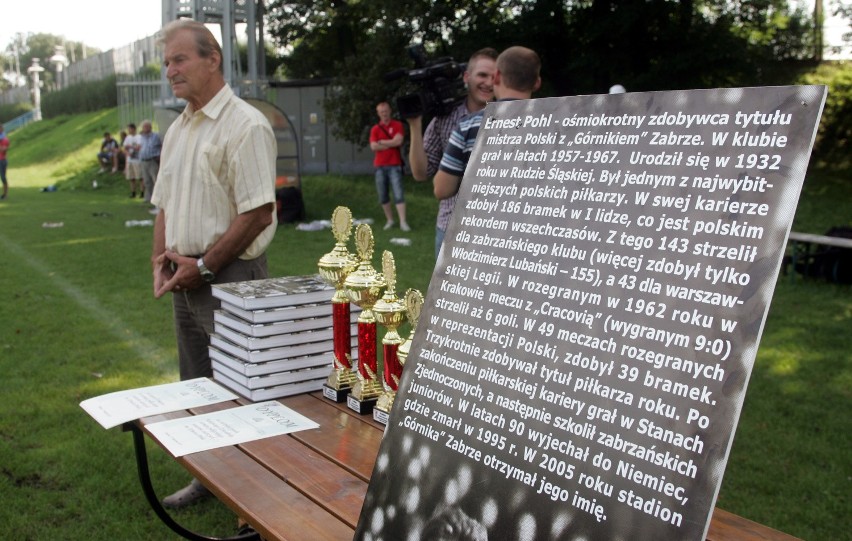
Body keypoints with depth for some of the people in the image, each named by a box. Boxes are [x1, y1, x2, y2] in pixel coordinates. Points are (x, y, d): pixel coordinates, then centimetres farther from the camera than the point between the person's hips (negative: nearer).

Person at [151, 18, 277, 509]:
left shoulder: (245, 125, -13)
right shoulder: (178, 129, 14)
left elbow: (258, 214, -19)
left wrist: (202, 266, -15)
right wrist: (162, 258, 4)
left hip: (230, 278, -8)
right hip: (186, 279, 9)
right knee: (197, 385, 17)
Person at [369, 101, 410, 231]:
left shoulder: (397, 125, 3)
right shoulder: (375, 129, 8)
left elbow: (398, 141, -12)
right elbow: (373, 147, -5)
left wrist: (382, 142, -3)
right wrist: (391, 144, -7)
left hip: (394, 165, -3)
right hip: (380, 166, 3)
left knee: (398, 194, -10)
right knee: (382, 196, 5)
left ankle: (403, 222, -14)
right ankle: (389, 220, 16)